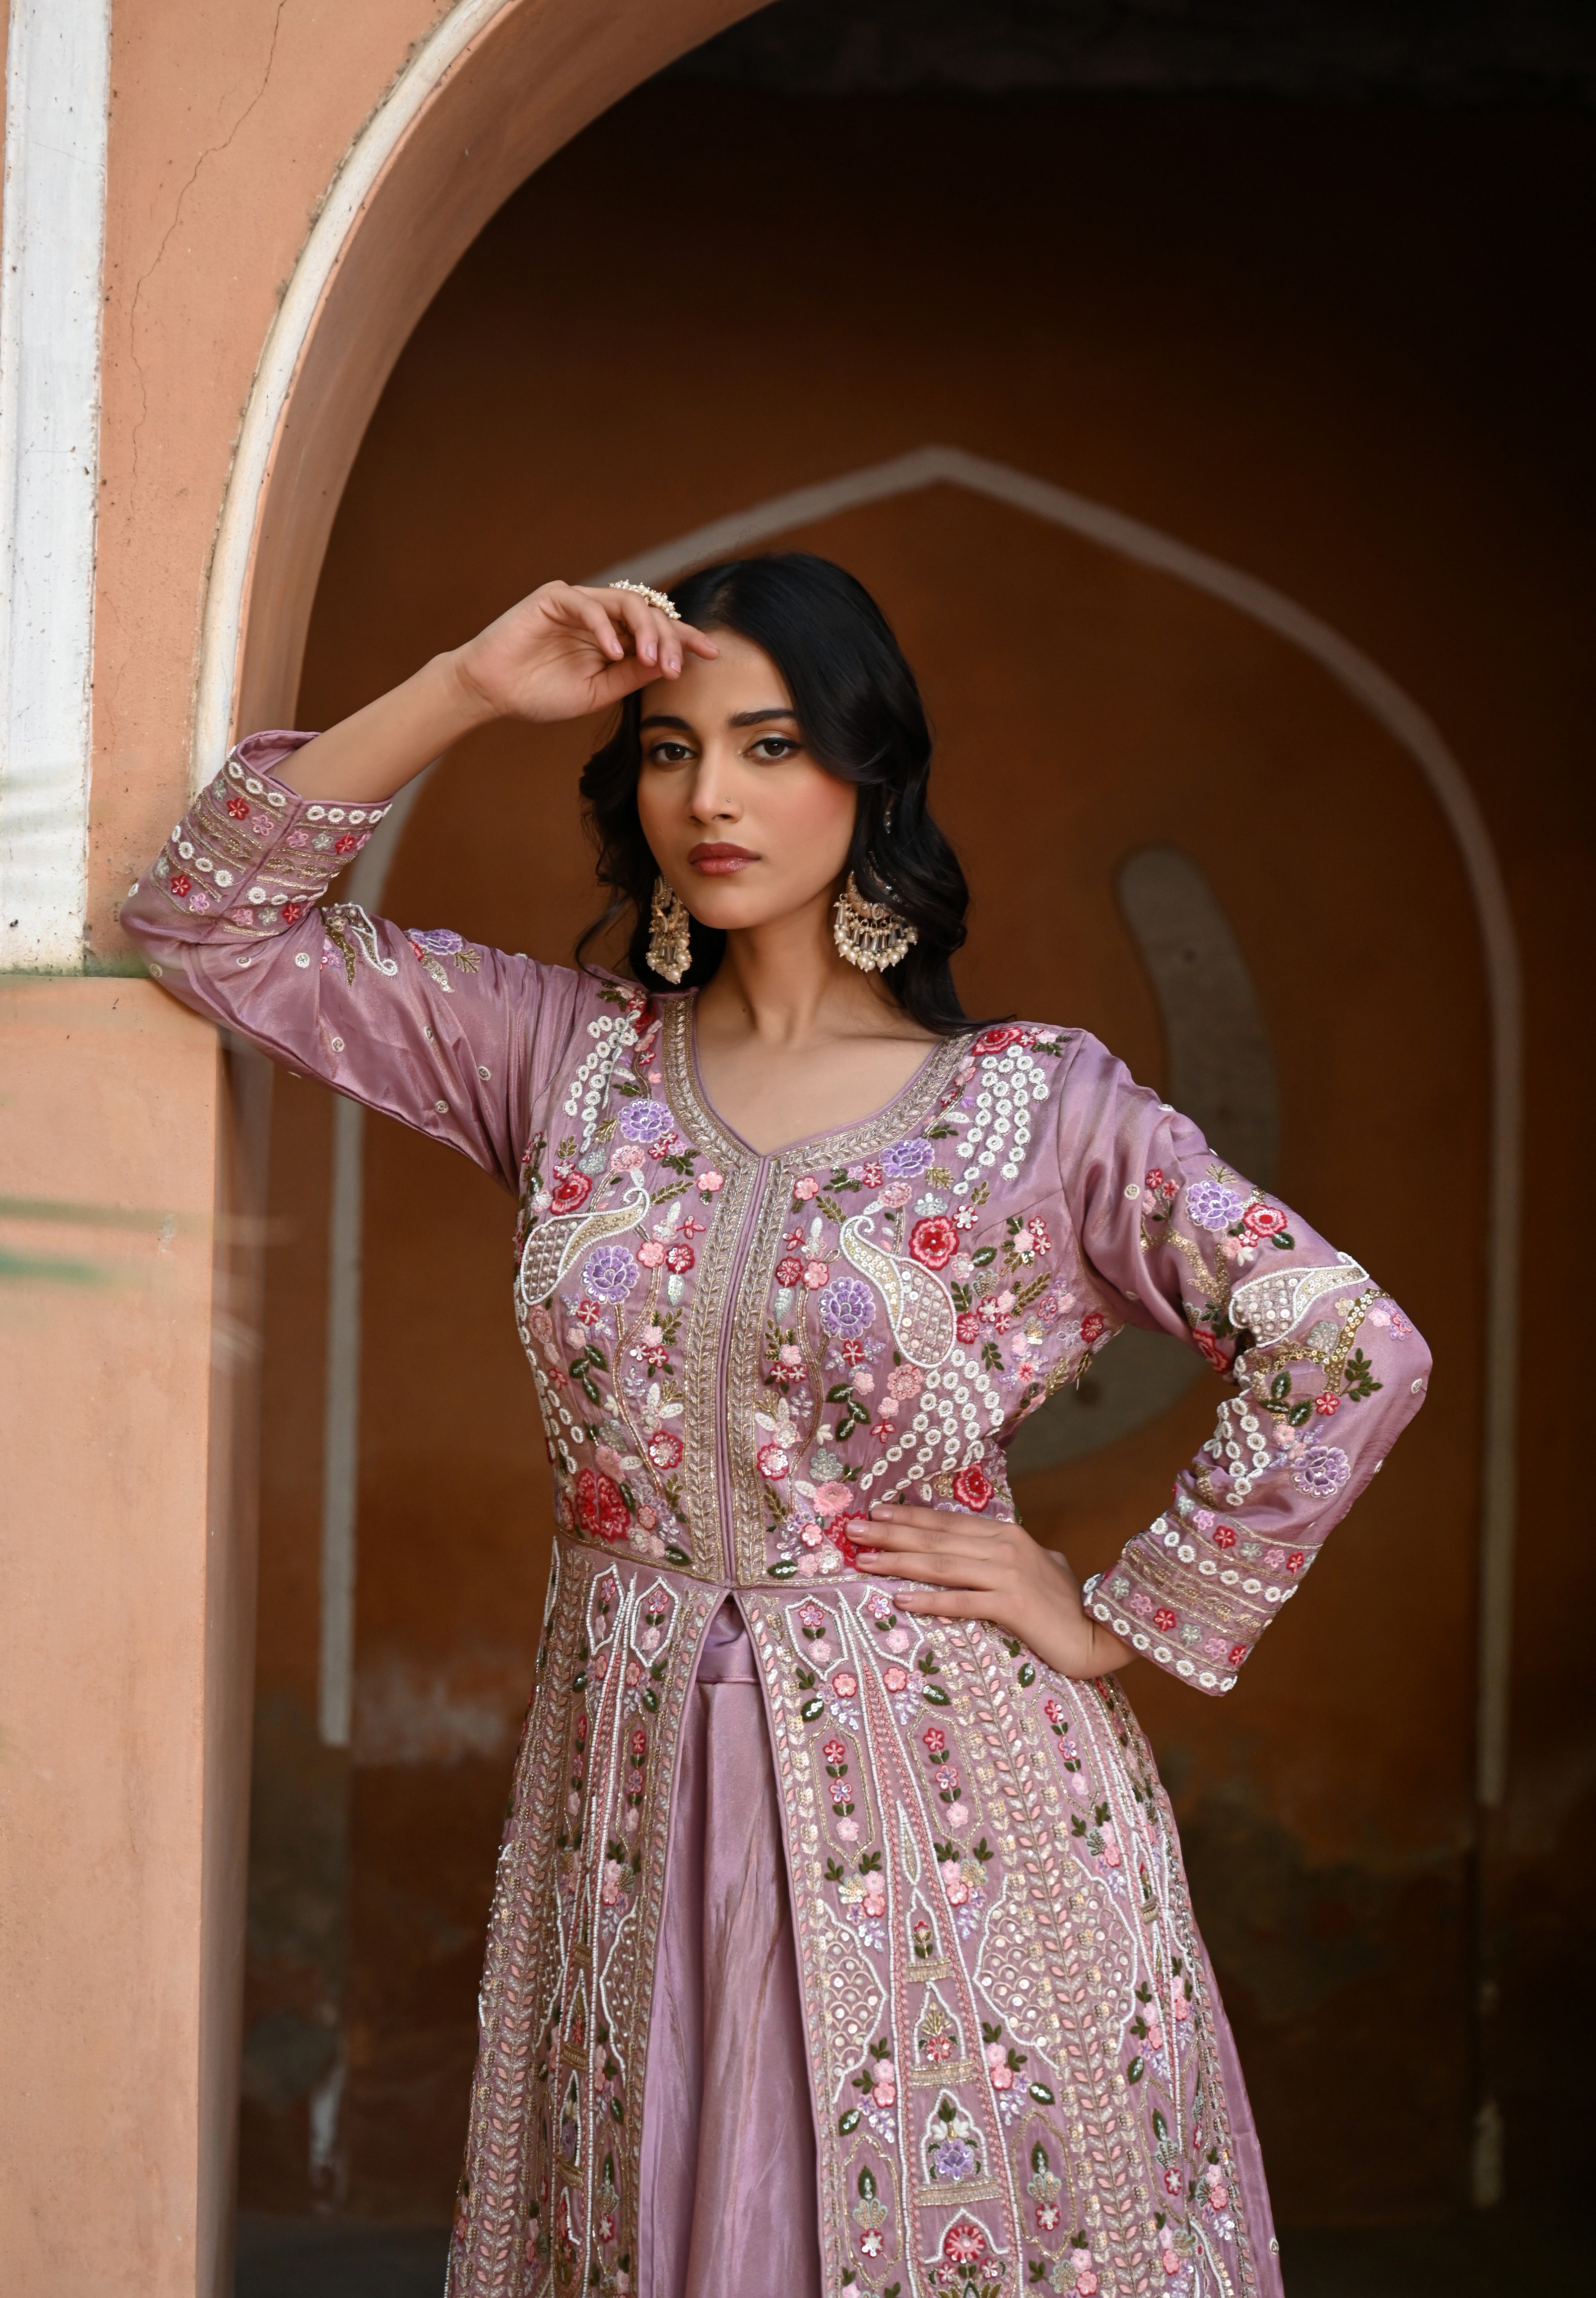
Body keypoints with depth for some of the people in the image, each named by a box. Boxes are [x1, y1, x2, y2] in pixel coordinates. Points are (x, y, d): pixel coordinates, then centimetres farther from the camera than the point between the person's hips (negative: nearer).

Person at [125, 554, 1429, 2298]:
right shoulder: (564, 1056, 6)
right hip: (637, 1806, 3)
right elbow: (202, 922, 4)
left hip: (948, 1806, -3)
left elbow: (1353, 1354, -10)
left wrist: (1121, 1622, -8)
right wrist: (460, 692, -5)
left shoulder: (1040, 1105, -5)